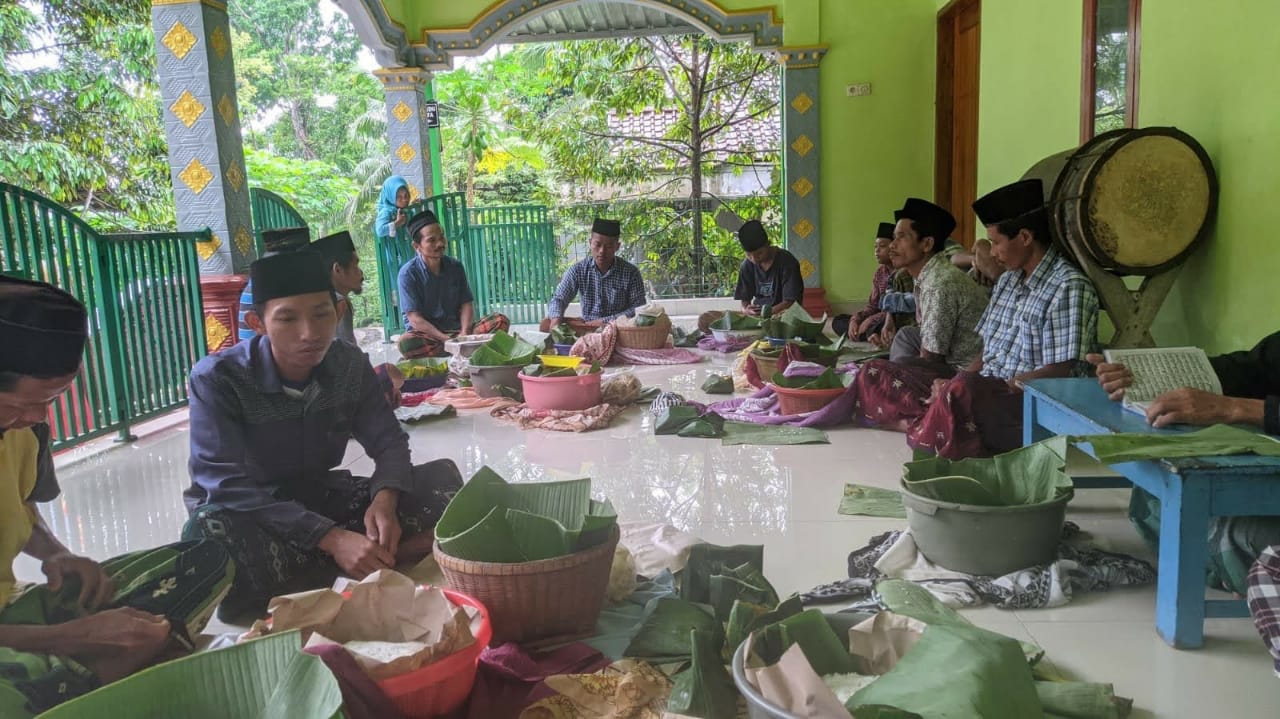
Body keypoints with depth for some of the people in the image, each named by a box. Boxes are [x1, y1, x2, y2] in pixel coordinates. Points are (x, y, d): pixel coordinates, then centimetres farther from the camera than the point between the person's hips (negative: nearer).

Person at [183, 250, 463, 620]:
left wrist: (385, 499, -28)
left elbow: (389, 442, -3)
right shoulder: (217, 379, -22)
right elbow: (228, 487, -28)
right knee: (208, 535, -41)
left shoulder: (350, 365, -9)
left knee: (442, 478, -12)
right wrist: (332, 538, -38)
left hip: (321, 498, 4)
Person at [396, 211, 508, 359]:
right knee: (406, 342, -38)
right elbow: (415, 319, -13)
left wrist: (464, 334, -16)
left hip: (457, 329, 4)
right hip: (426, 333, -4)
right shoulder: (408, 273, -7)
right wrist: (446, 340, -23)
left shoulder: (455, 266, 7)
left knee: (500, 321, -17)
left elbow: (467, 304, 4)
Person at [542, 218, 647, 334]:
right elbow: (559, 298, -5)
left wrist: (605, 321, -21)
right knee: (546, 324, -21)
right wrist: (556, 319, -29)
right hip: (586, 324, 3)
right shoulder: (578, 270, -2)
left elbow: (639, 310, -10)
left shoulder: (631, 272, -8)